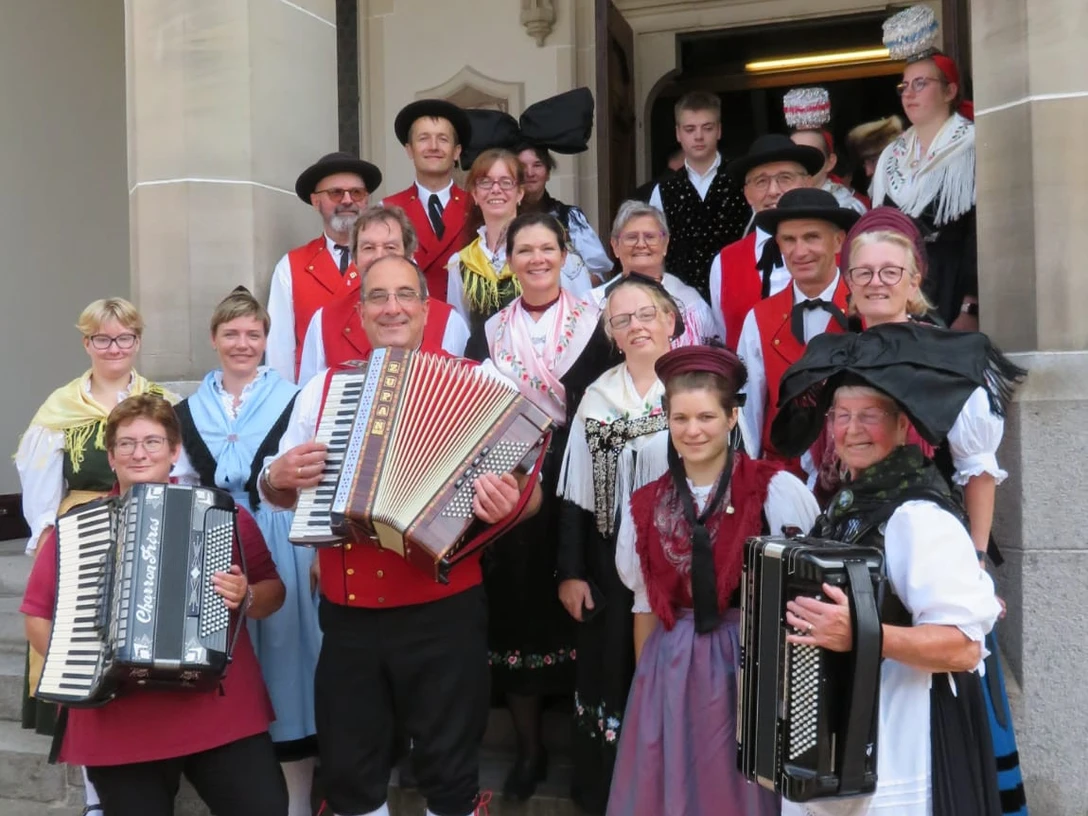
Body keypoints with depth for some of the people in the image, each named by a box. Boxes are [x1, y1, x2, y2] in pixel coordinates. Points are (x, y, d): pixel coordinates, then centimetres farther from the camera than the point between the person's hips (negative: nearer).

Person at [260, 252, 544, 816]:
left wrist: (509, 503, -27)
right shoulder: (324, 387, 9)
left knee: (448, 768, 13)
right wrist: (277, 478, -6)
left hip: (443, 613, -3)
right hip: (347, 616, 4)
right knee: (348, 770, 17)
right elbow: (279, 490, 15)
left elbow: (530, 491, -5)